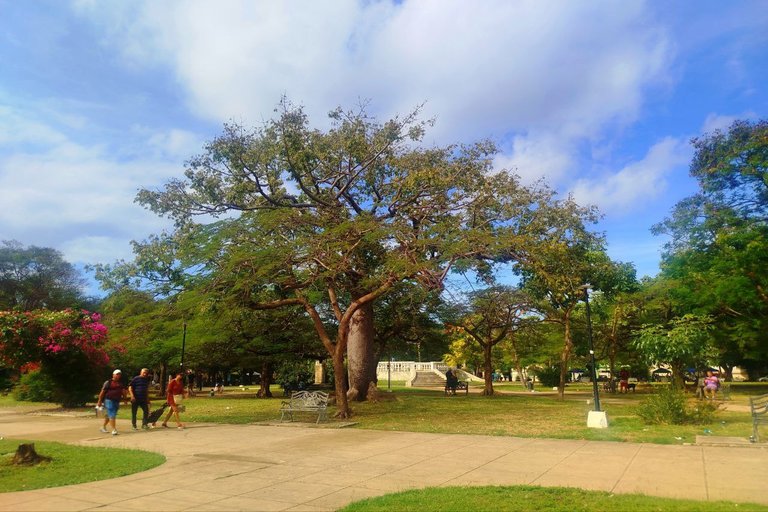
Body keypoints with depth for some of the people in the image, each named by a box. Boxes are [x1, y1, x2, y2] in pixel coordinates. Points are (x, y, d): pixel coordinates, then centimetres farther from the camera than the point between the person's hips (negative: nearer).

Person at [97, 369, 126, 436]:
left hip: (117, 401, 7)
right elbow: (102, 392, -7)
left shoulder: (120, 384, 14)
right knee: (112, 415, -11)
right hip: (109, 400, -7)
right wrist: (99, 401, -9)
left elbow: (123, 393, 26)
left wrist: (124, 392, 4)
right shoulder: (108, 382, -5)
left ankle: (103, 427, 33)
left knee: (109, 415, 16)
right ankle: (114, 430, -11)